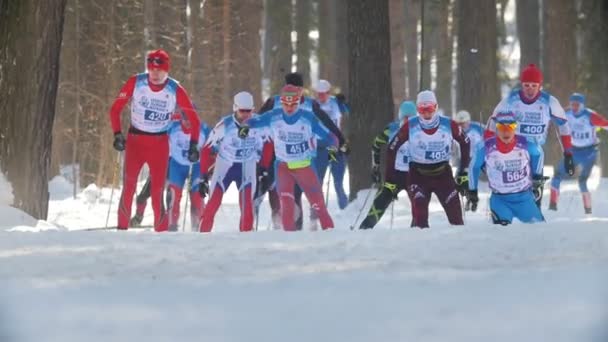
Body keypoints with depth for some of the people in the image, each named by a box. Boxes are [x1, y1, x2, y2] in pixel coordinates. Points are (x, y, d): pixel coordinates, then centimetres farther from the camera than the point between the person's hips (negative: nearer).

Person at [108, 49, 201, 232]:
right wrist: (117, 134, -9)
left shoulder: (175, 90, -8)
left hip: (160, 143, 0)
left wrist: (194, 145, -8)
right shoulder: (136, 83, -8)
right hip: (135, 139, 0)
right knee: (129, 184, -11)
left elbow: (193, 119, -2)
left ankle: (161, 230, 3)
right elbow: (116, 109, 0)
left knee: (157, 190, -5)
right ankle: (122, 227, -3)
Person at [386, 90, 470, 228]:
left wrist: (463, 170, 6)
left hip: (443, 173, 1)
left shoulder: (448, 124, -10)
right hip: (418, 174, -1)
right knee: (419, 206, -23)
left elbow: (465, 142, 6)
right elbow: (392, 148, -2)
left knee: (454, 209, -2)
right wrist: (390, 177, -2)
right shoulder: (410, 126, -11)